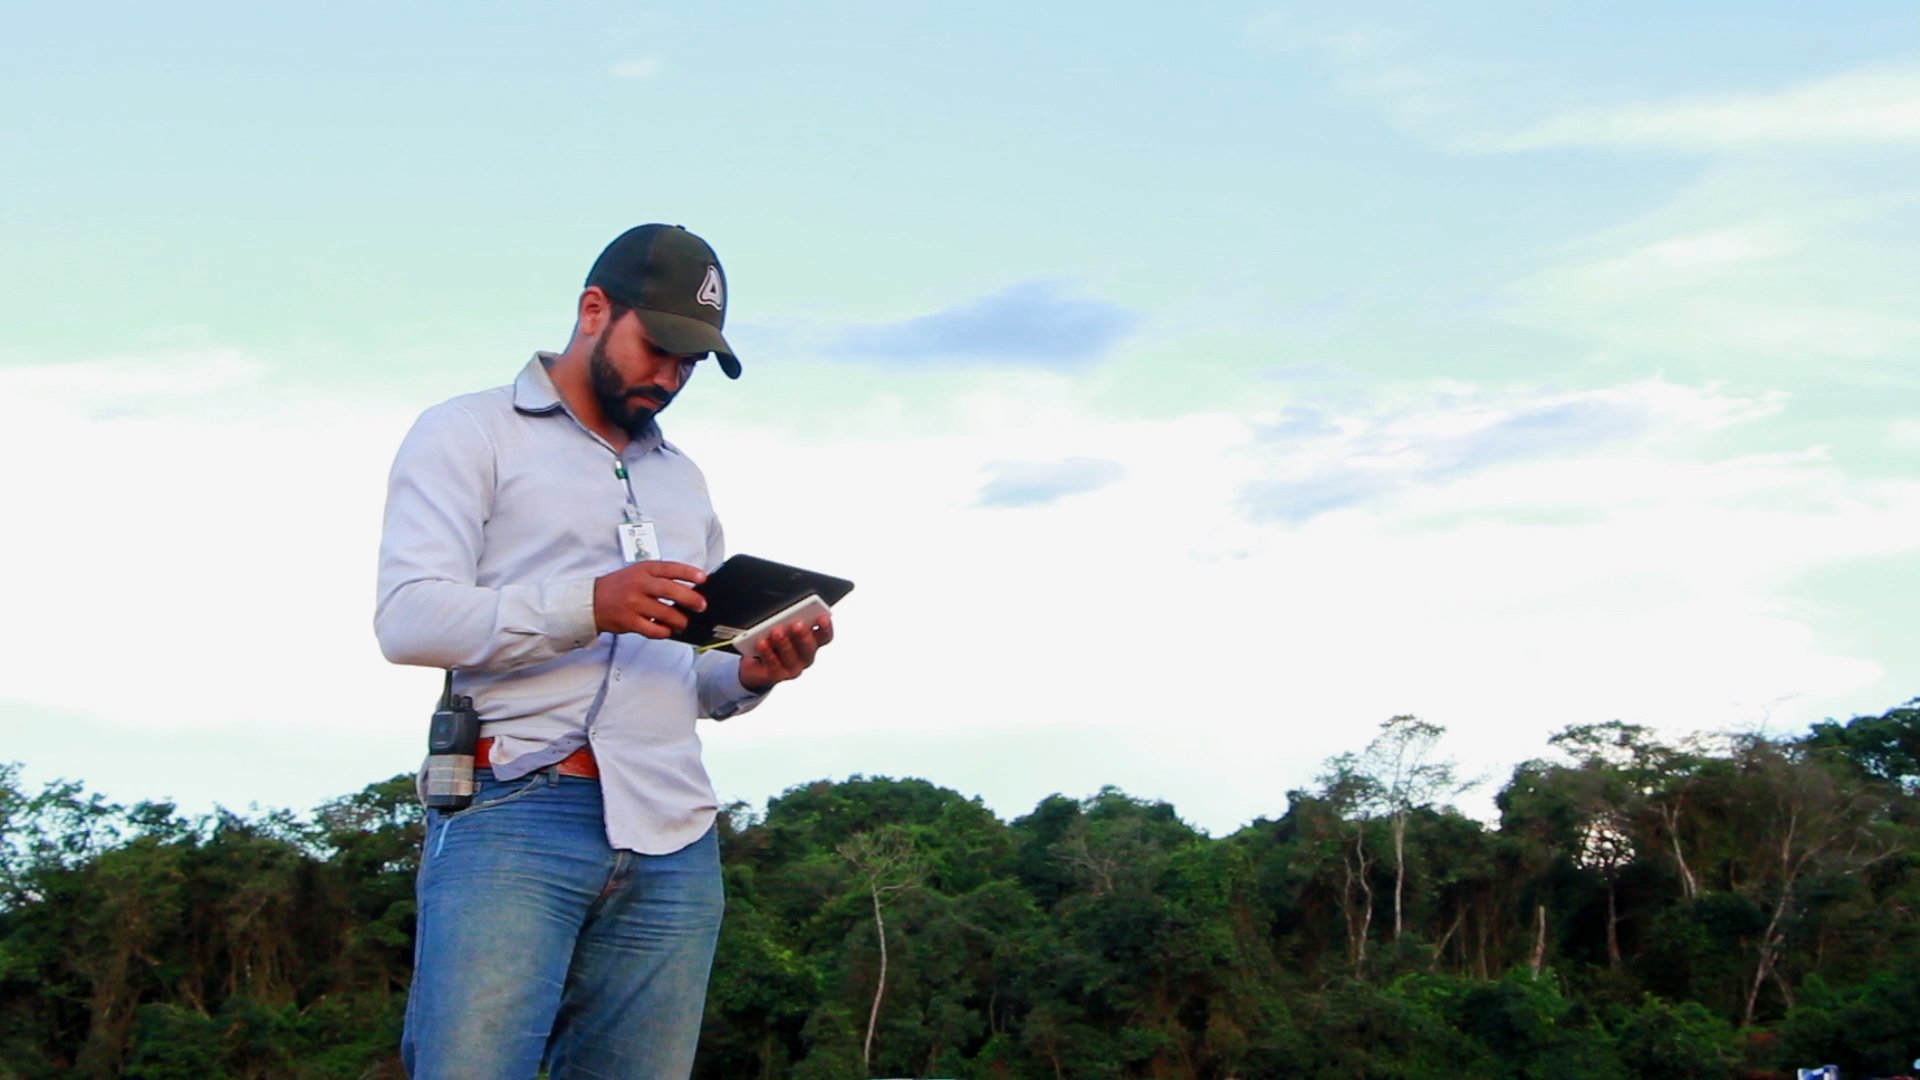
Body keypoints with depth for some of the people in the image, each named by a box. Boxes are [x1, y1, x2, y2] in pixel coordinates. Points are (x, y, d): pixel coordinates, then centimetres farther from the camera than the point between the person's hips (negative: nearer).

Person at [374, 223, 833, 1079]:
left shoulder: (682, 480, 28)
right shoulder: (470, 433, 9)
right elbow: (408, 617, -7)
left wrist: (751, 673, 3)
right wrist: (587, 607, -20)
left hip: (672, 838, 5)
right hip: (515, 815, -5)